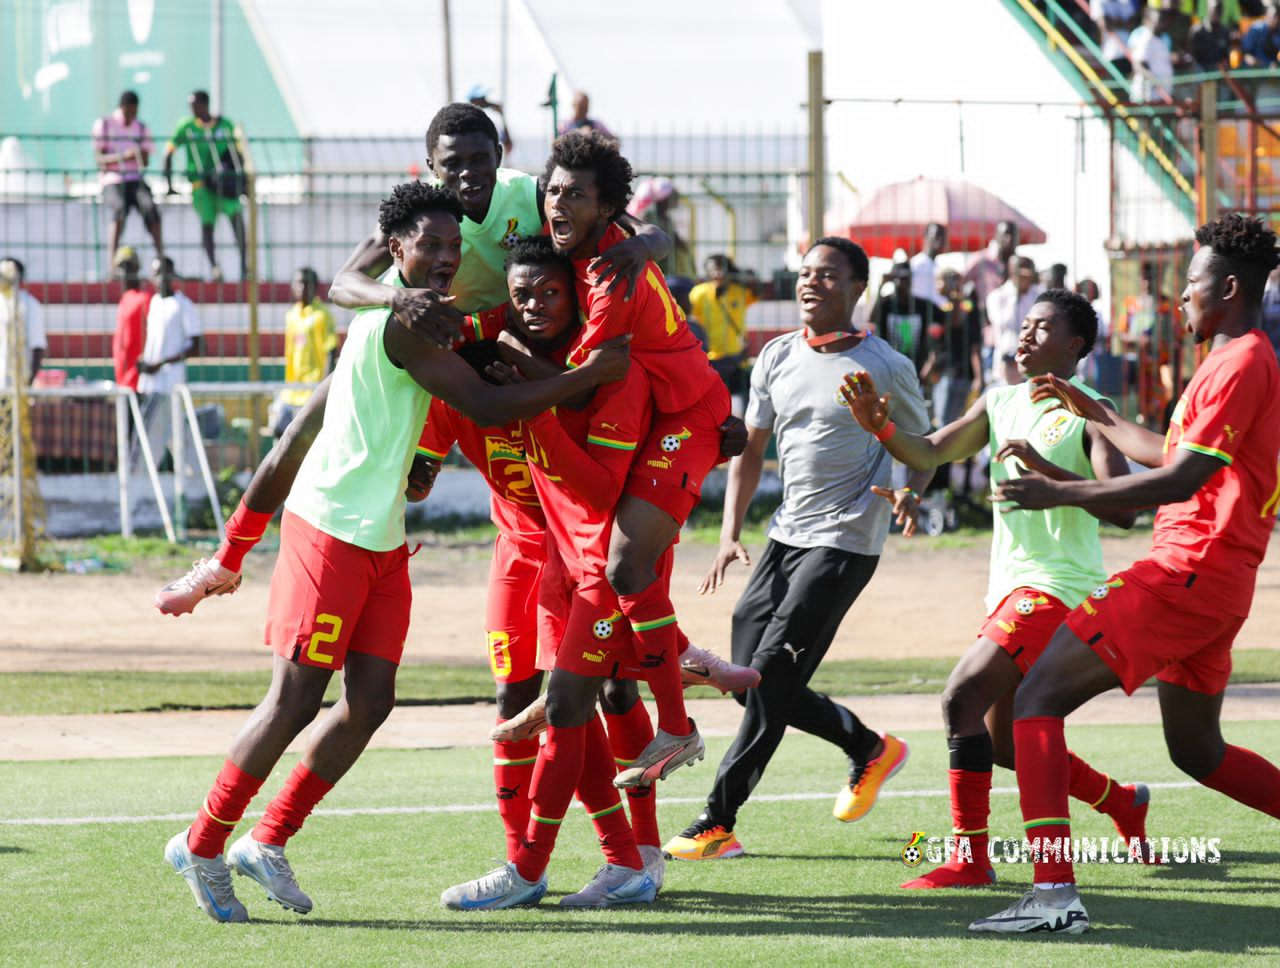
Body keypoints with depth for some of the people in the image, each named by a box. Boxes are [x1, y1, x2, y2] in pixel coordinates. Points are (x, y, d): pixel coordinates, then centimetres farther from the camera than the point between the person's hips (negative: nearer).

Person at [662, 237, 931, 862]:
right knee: (750, 677, 5)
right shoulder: (777, 358, 9)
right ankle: (869, 750, 27)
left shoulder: (886, 367, -5)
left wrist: (911, 494, -17)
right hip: (786, 534, 7)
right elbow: (751, 451, 14)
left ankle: (717, 823, -12)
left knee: (771, 676, -14)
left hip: (845, 543, -7)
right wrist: (729, 534, 3)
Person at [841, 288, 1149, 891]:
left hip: (1057, 587, -9)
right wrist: (879, 427, -15)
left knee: (962, 695, -21)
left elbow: (1122, 507, -19)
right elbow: (929, 453, 4)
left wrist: (1043, 467, -27)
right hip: (1009, 587, 9)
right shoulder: (1000, 403, 14)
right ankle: (1124, 804, 34)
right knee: (1007, 744, 14)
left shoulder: (1089, 412, -8)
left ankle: (971, 858, -18)